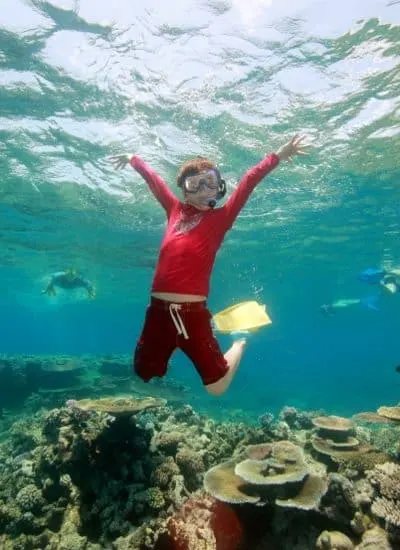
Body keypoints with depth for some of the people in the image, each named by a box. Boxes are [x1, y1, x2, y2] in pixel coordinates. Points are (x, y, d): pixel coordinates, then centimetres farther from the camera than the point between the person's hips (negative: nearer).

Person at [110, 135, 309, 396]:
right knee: (143, 376, 18)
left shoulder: (220, 217, 2)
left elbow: (248, 183, -5)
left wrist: (277, 157, -12)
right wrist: (133, 159, 35)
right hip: (158, 310, 4)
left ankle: (240, 344, 37)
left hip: (193, 313, -3)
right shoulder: (175, 210, 9)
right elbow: (153, 178, 22)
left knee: (217, 387, 8)